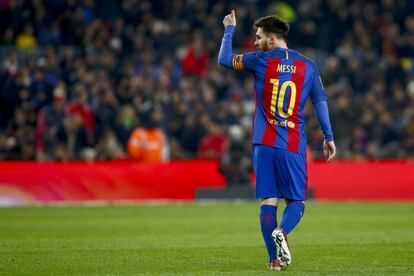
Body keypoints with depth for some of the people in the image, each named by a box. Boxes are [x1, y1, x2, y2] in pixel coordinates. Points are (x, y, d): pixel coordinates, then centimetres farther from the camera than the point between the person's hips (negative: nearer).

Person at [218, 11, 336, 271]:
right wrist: (329, 137, 12)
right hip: (294, 146, 0)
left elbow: (224, 59, 10)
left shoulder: (261, 61, 1)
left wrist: (229, 29, 23)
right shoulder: (308, 66, 6)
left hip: (264, 144, 0)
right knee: (297, 201, 7)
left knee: (268, 201, 3)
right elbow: (321, 101, 6)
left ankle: (275, 259, -4)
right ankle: (281, 231, -24)